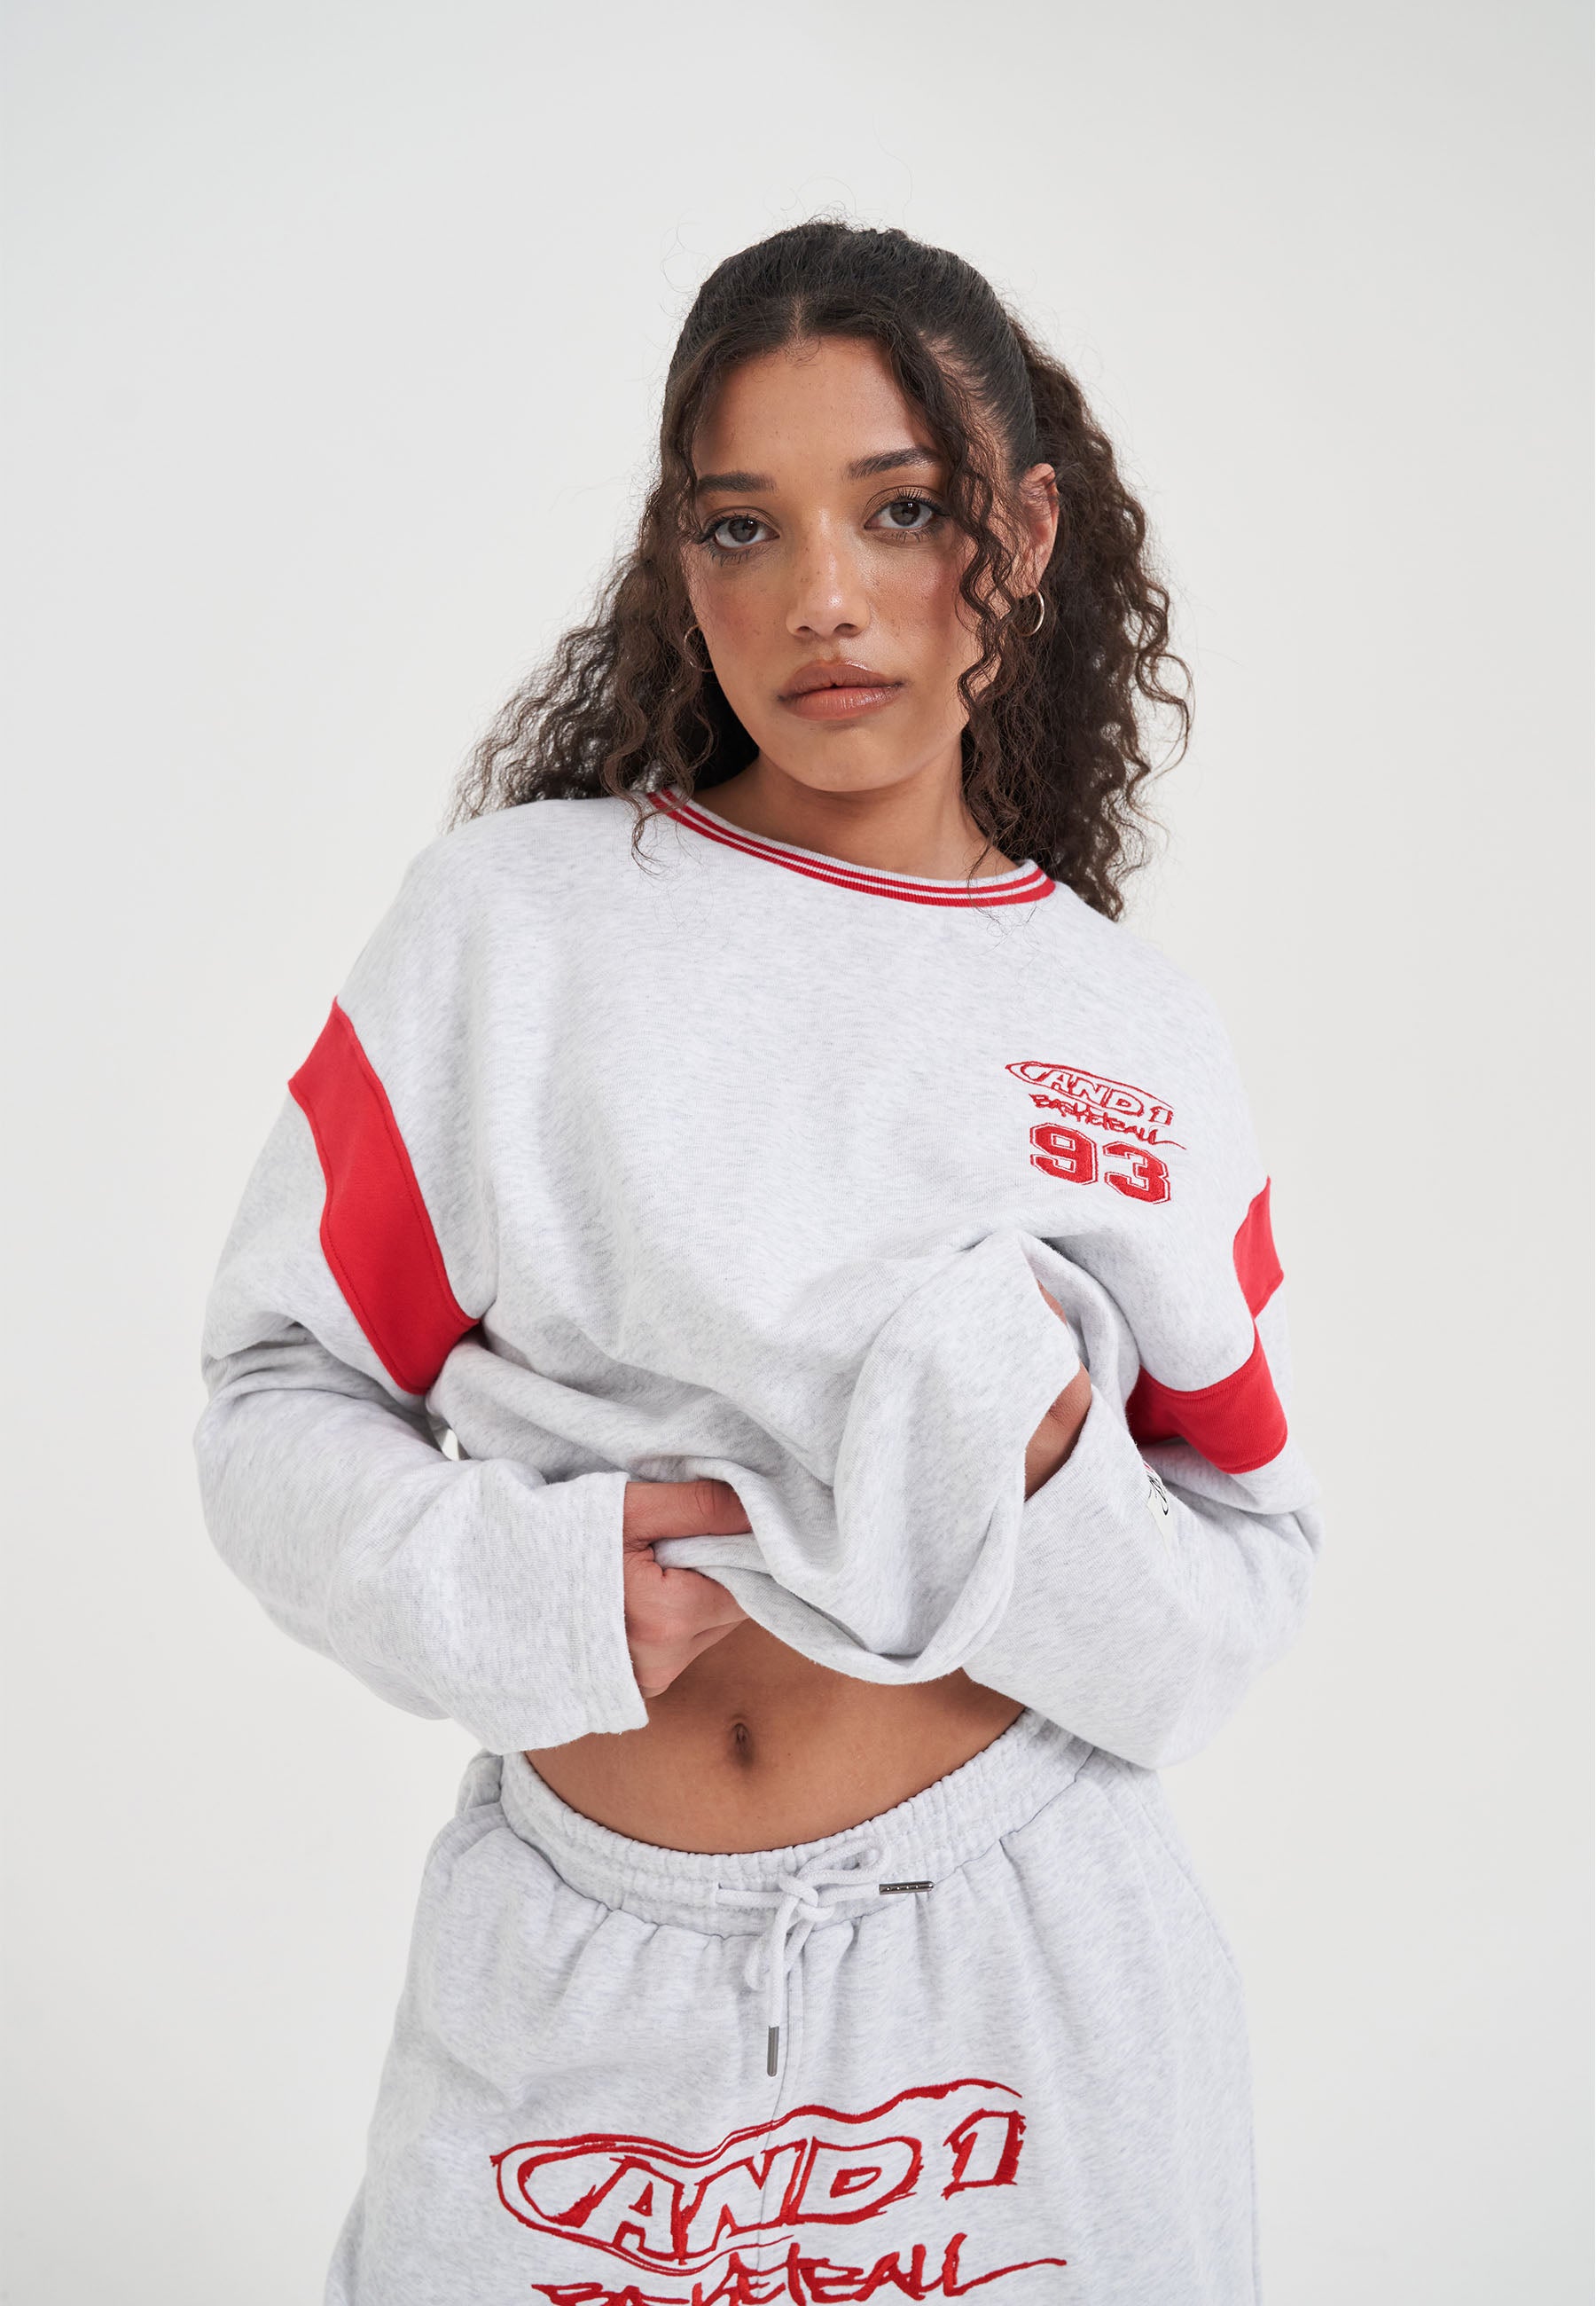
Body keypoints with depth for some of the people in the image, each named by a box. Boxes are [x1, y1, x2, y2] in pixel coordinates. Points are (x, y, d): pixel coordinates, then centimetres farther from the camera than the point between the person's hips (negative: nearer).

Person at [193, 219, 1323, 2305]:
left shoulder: (1142, 1042, 0)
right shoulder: (514, 920, -5)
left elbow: (1256, 1583, 2)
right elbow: (281, 1384, -2)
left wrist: (1052, 1491, -17)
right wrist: (517, 1580, -19)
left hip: (1024, 1977, 1)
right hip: (575, 1984, -1)